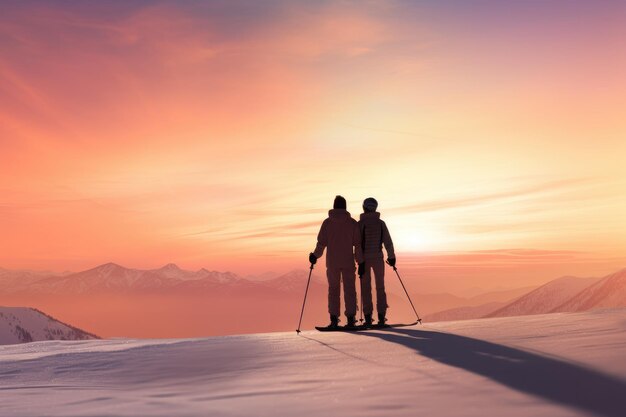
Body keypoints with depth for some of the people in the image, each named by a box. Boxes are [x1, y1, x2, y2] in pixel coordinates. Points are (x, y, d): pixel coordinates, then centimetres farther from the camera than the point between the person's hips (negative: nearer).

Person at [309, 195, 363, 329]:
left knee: (333, 289, 8)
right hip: (348, 262, 0)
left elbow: (321, 242, -4)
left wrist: (315, 255, 11)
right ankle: (351, 319, 1)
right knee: (349, 290, 5)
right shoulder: (352, 223, 0)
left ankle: (334, 319, 4)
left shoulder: (327, 222, -2)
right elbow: (358, 244, 0)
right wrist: (360, 261, 7)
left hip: (332, 262, 0)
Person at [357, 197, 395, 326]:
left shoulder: (360, 223, -7)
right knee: (380, 287, 9)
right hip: (378, 258, 2)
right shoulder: (381, 223, 1)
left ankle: (368, 318, 2)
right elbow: (388, 241, 2)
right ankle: (381, 317, 5)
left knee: (366, 288, 4)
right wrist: (391, 257, 12)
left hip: (364, 259, -2)